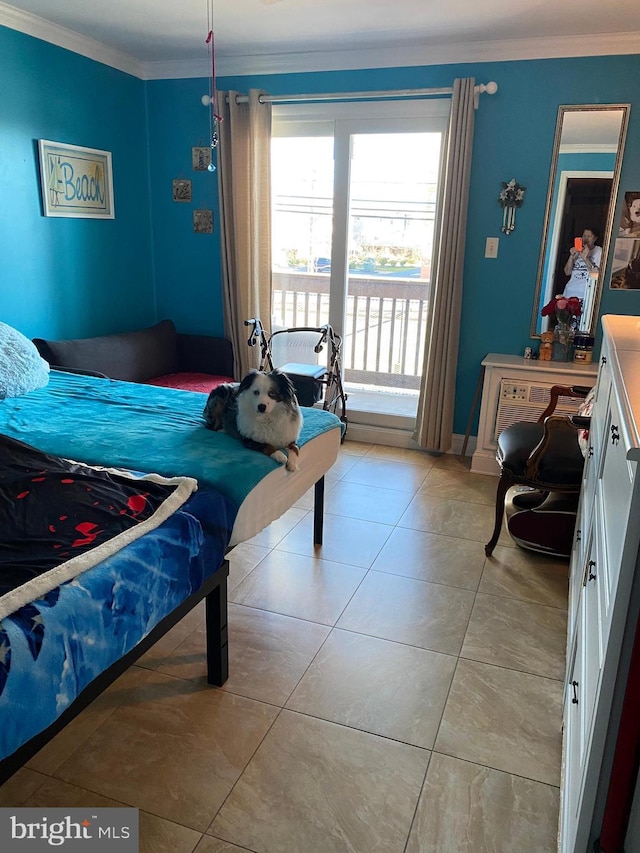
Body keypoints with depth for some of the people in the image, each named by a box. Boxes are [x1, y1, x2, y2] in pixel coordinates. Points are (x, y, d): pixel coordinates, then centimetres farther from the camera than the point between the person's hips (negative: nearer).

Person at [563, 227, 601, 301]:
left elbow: (597, 274, -10)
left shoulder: (599, 251, 3)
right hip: (570, 290, 4)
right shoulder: (577, 250, 16)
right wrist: (572, 256, -6)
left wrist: (585, 258, -17)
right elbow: (567, 272, 8)